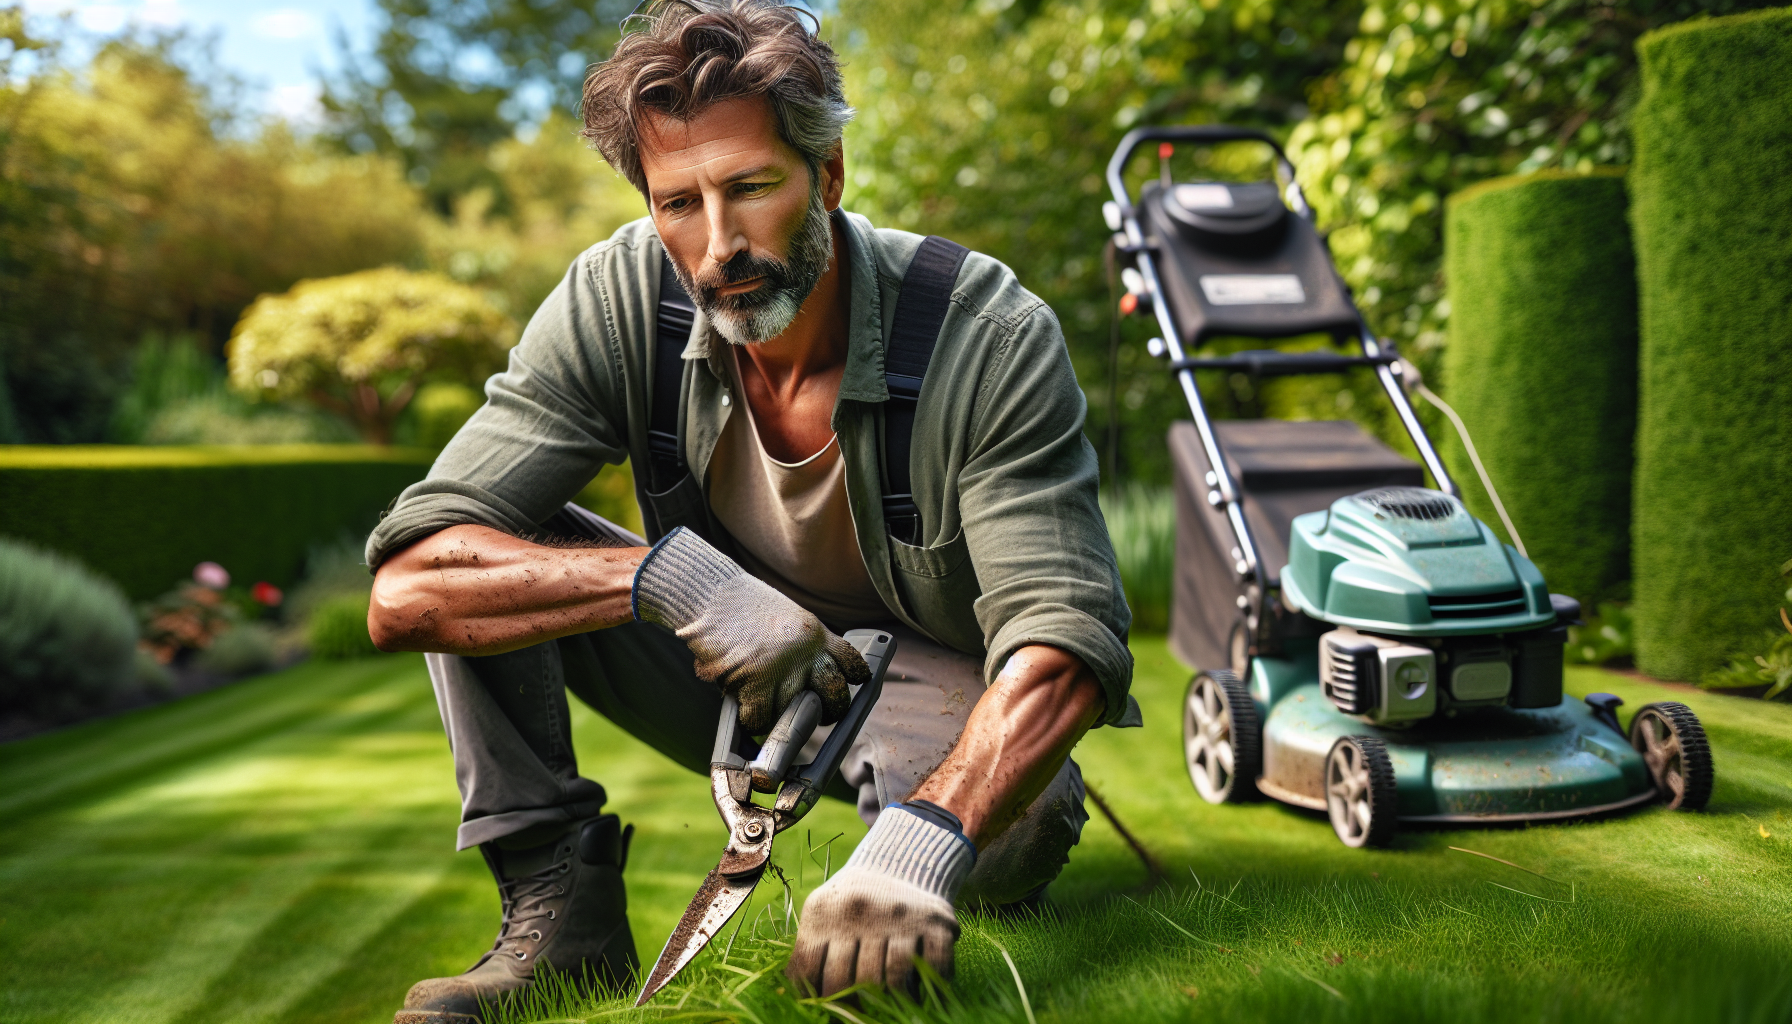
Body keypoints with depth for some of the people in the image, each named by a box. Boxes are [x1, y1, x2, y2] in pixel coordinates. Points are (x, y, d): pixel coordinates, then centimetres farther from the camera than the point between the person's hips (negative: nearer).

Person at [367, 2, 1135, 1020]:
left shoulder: (995, 339, -27)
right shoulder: (619, 300, -21)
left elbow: (1066, 641, -35)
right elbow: (408, 590, -25)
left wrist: (923, 841, -55)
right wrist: (665, 574, -41)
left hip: (930, 686, -2)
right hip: (733, 672, 3)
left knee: (1008, 833, -35)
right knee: (489, 553, -16)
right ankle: (560, 908, -9)